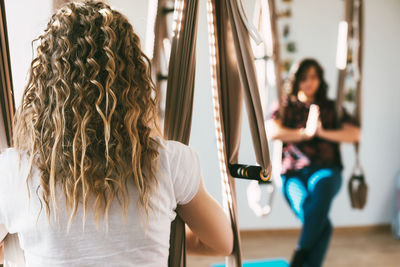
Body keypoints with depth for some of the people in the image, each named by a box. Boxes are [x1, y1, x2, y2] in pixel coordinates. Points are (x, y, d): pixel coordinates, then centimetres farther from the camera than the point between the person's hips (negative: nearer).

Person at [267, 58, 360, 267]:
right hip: (293, 173, 0)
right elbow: (271, 132, -4)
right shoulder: (286, 107, 17)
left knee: (321, 186, -38)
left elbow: (355, 134, 4)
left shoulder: (332, 108, 20)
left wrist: (323, 132, -9)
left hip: (326, 170, 0)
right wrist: (305, 133, -9)